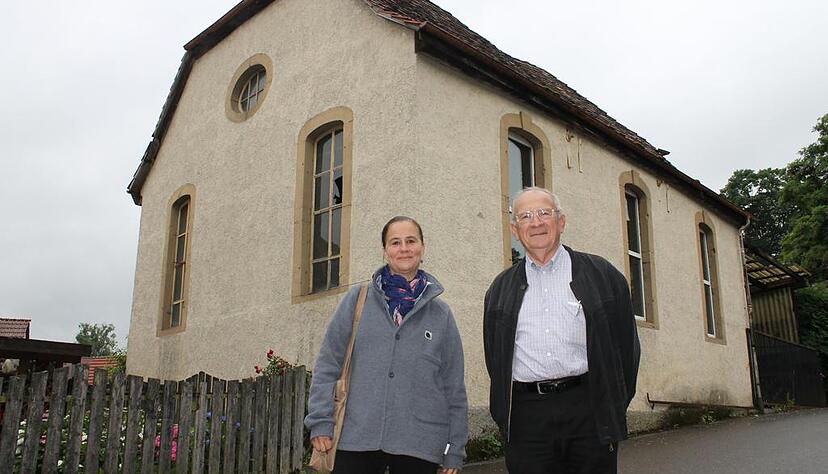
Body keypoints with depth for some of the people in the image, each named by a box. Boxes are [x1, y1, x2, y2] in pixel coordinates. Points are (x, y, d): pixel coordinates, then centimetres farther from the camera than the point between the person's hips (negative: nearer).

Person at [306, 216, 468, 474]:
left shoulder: (441, 313, 8)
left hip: (420, 444, 1)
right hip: (357, 438, -1)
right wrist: (321, 422, -4)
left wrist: (455, 450, 8)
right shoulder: (358, 299, 5)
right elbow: (328, 364, 3)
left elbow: (454, 385, 9)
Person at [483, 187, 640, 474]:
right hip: (526, 415, 1)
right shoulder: (501, 289, 13)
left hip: (589, 413, -1)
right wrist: (504, 418, 8)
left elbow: (625, 344, 7)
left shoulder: (601, 274, 7)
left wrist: (615, 408, 4)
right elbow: (494, 357, 15)